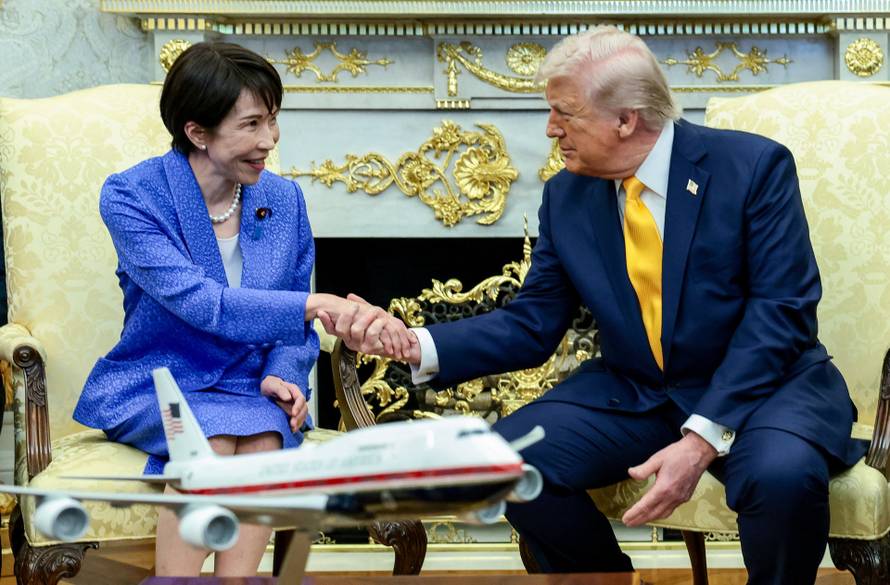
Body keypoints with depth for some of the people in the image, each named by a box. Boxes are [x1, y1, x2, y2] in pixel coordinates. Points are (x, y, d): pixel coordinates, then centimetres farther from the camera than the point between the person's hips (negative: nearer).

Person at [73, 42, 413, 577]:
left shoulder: (284, 200, 2)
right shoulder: (131, 196, -10)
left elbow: (294, 323, 11)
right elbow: (196, 301, -25)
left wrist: (283, 375, -13)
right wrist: (317, 306, -35)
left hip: (248, 391, 3)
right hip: (153, 389, -3)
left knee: (265, 437, -31)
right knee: (211, 439, -34)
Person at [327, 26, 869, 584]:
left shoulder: (754, 165, -11)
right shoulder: (566, 197, 3)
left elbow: (782, 310, -16)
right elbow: (532, 325, 4)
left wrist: (703, 438, -26)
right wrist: (416, 345, -14)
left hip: (762, 385, -4)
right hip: (632, 394, 4)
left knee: (782, 472, -36)